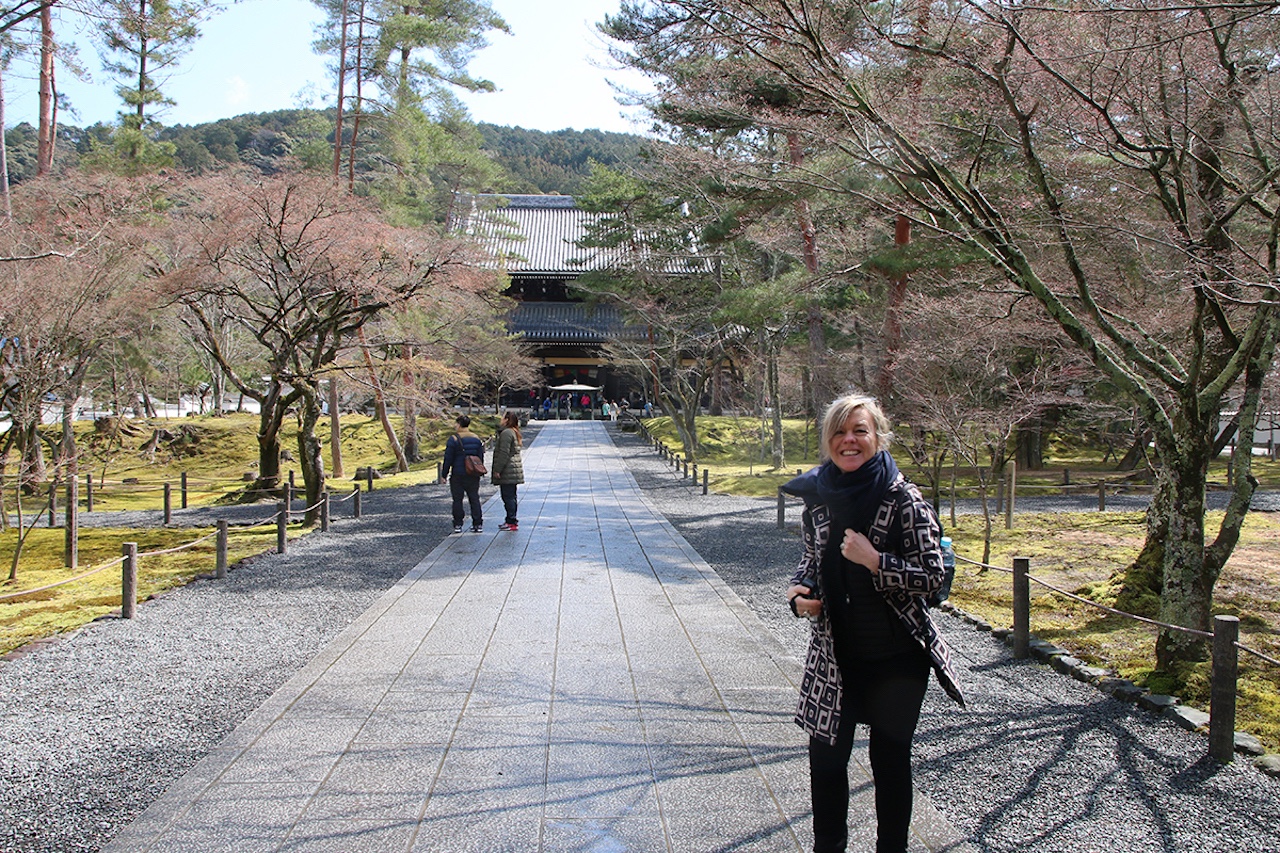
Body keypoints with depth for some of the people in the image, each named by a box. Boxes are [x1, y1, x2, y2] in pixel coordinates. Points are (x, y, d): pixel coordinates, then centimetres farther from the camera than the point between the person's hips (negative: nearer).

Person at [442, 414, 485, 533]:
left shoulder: (454, 439, -10)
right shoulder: (477, 438, 6)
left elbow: (448, 459, -8)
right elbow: (481, 457, 11)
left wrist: (445, 474, -1)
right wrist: (478, 472, 20)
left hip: (458, 475, -4)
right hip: (474, 475, 4)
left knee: (457, 500, 3)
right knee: (474, 499, 7)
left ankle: (458, 525, 2)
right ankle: (477, 524, 6)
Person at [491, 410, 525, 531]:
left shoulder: (506, 433, -16)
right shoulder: (514, 432, 16)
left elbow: (504, 453, -20)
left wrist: (497, 470, -16)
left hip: (508, 471, -10)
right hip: (514, 470, 10)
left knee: (508, 497, -7)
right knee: (511, 496, 15)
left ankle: (511, 522, -6)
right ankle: (512, 520, 21)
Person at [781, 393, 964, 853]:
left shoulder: (902, 499, -13)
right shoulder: (817, 497, 0)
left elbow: (932, 576, -13)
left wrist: (873, 560, -25)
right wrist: (799, 593, -5)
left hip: (896, 658, -3)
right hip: (835, 655, 4)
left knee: (891, 761, 12)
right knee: (825, 756, 10)